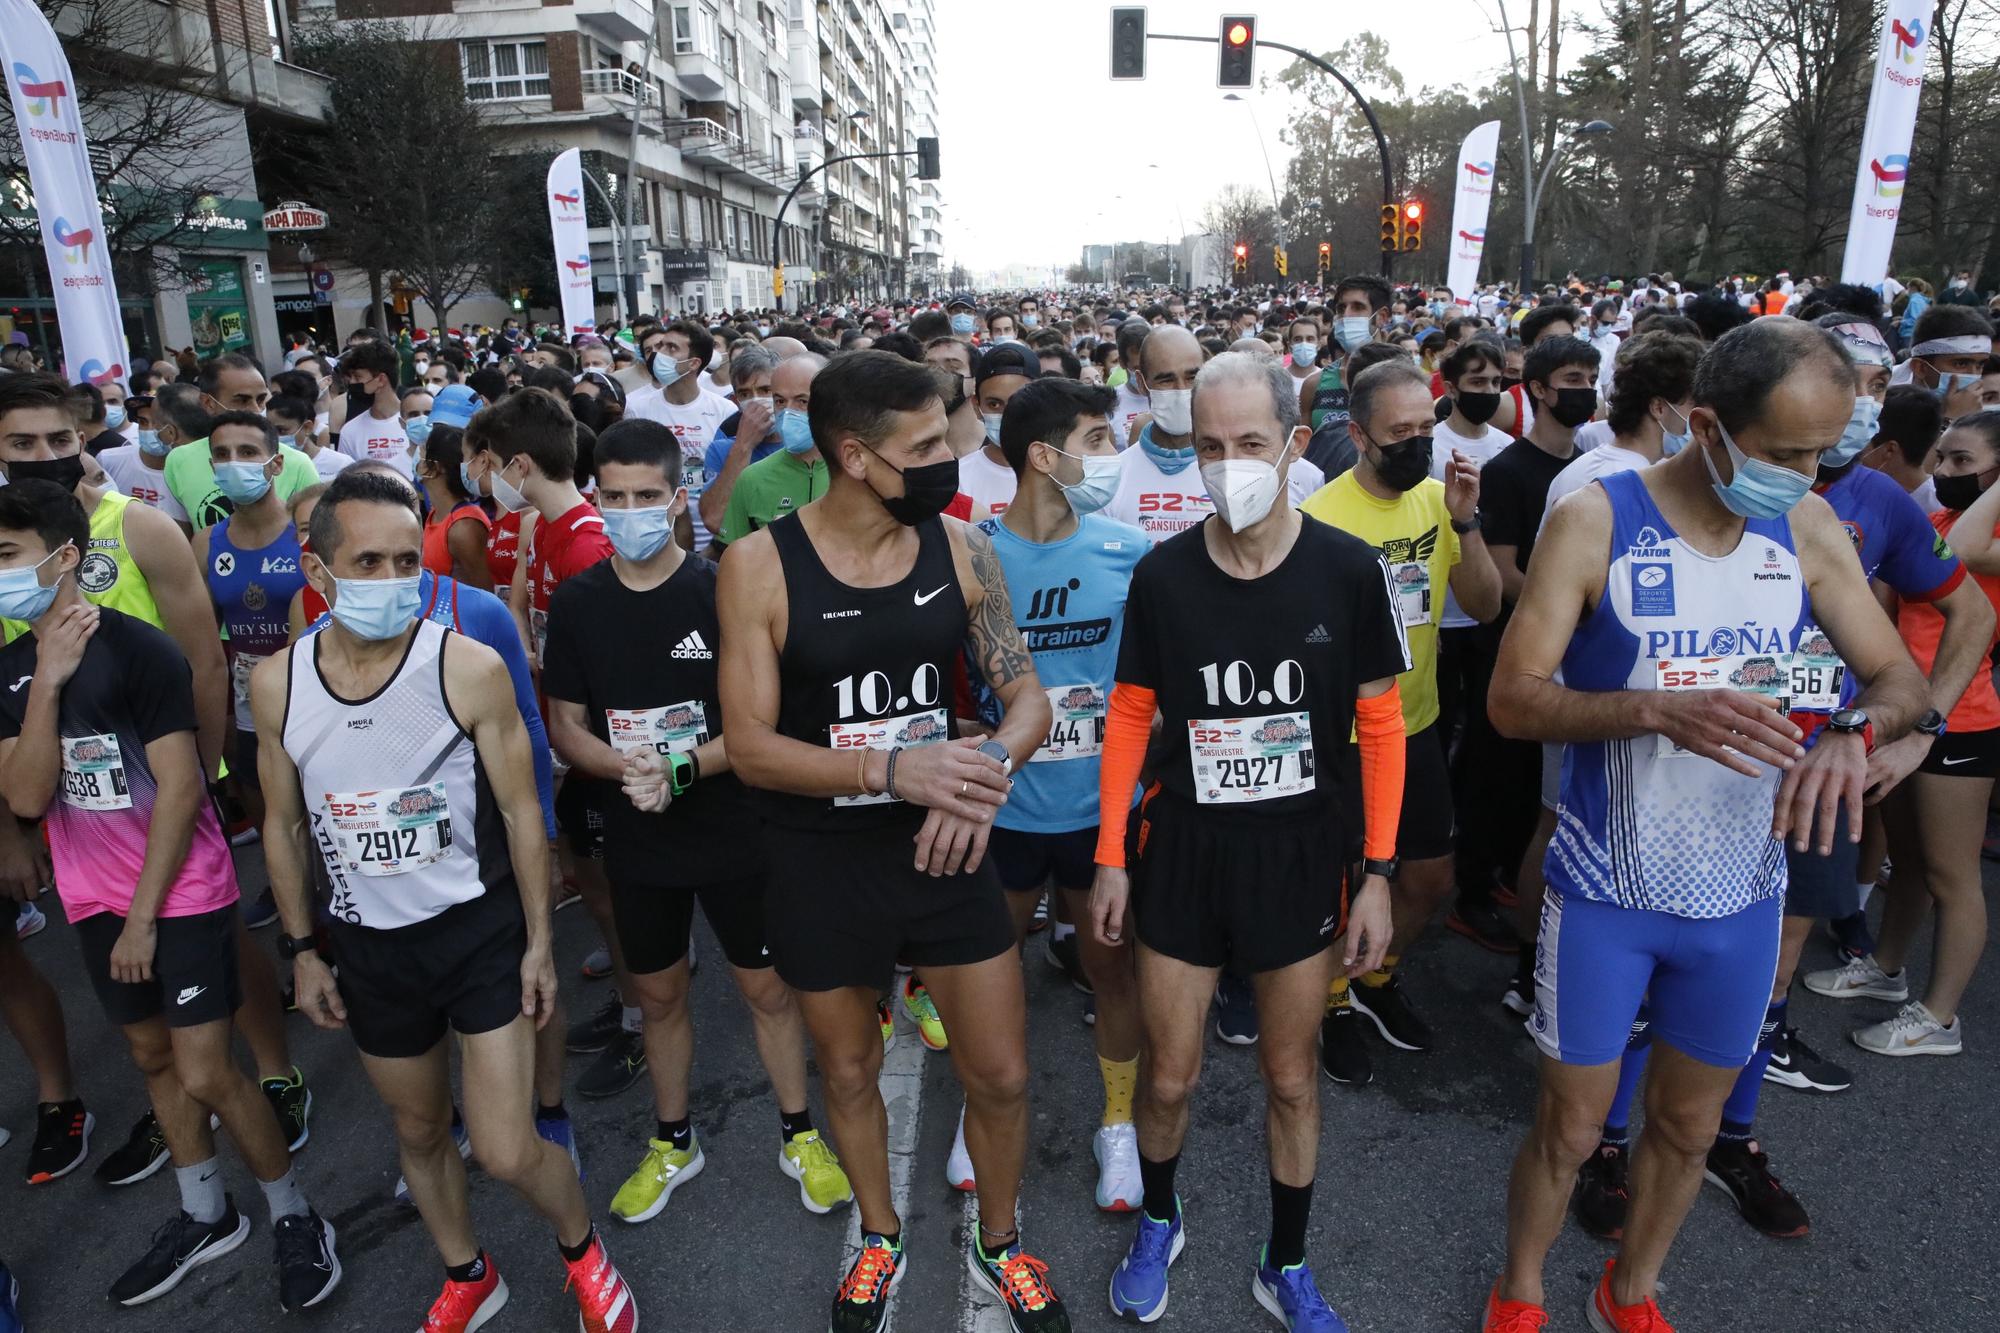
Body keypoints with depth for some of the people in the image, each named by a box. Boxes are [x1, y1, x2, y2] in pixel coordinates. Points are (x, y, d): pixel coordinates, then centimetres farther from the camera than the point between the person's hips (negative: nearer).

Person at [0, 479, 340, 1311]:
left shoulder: (137, 648, -15)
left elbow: (179, 786, -17)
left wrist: (145, 914, -14)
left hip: (180, 892, -7)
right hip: (95, 897, 7)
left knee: (205, 1076, -5)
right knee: (151, 1056, 17)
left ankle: (295, 1216, 15)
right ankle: (205, 1215, 35)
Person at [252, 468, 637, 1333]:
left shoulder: (470, 668, -17)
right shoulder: (276, 684, -6)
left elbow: (520, 812, -10)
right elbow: (284, 825, 6)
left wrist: (539, 942, -7)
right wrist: (301, 952, 9)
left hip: (480, 930, -4)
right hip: (369, 946, 4)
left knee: (506, 1151, -5)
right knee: (419, 1131, 21)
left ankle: (582, 1248, 27)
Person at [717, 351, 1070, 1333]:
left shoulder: (961, 550, -6)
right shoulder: (760, 565, -14)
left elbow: (1027, 695, -3)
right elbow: (751, 746, -14)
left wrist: (985, 766, -25)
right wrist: (891, 769, -29)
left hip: (944, 847, 2)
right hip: (820, 861, -1)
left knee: (1001, 1077, 11)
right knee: (848, 1070, 20)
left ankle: (1000, 1245, 42)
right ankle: (879, 1236, 50)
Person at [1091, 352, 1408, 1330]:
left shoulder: (1347, 570, -9)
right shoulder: (1162, 574, -7)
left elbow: (1380, 722, -3)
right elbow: (1130, 716, 1)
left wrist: (1378, 871, -5)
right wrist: (1110, 857, 1)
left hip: (1301, 853, 0)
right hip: (1183, 848, 1)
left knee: (1291, 1079, 14)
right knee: (1169, 1076, 10)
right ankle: (1158, 1221, 41)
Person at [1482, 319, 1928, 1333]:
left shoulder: (1808, 526, -2)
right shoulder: (1595, 521, -15)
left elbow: (1901, 677, 2)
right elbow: (1513, 699, -17)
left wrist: (1854, 731, -21)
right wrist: (1660, 710, -32)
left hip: (1742, 892, 4)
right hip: (1606, 891, -4)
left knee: (1689, 1125, 20)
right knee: (1572, 1126, 10)